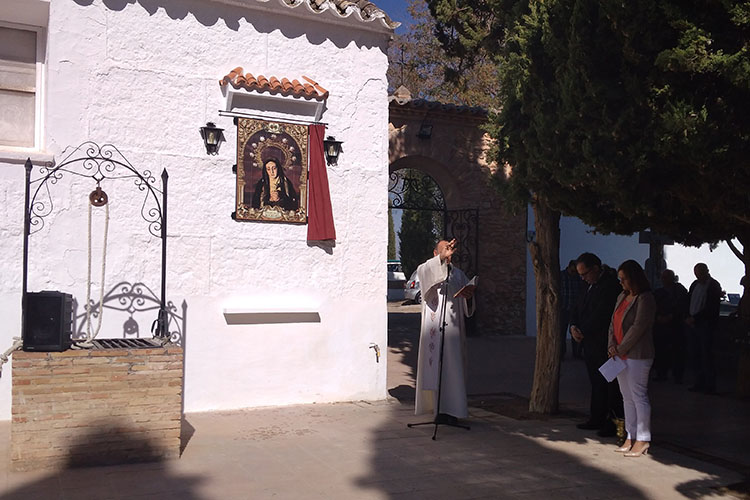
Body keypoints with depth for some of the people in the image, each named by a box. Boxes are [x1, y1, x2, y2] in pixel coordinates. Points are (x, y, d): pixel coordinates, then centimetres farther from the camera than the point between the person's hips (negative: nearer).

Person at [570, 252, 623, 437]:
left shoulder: (610, 286, -16)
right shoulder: (592, 286, 15)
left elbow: (600, 316, -21)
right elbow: (578, 309, 16)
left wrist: (583, 331, -11)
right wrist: (574, 327, -3)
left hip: (604, 346, -9)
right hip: (591, 345, 9)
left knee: (610, 385, -1)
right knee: (596, 383, 15)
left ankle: (615, 422, 8)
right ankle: (597, 419, 24)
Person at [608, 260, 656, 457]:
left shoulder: (645, 299, -11)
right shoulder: (622, 297, 15)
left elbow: (638, 328, -17)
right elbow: (613, 323, 14)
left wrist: (620, 349, -13)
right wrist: (612, 345, -1)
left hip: (637, 356, -8)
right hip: (621, 355, 8)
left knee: (639, 397, -3)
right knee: (627, 397, 12)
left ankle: (642, 440, 5)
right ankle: (631, 437, 19)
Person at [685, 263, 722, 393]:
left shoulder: (714, 286, -7)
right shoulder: (695, 284, 14)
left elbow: (710, 309, -14)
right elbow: (688, 301, 16)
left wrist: (694, 318, -15)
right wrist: (688, 318, 0)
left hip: (705, 325, -7)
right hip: (692, 324, 7)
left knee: (706, 355, -4)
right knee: (695, 355, 8)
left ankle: (710, 385, 4)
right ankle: (700, 383, 16)